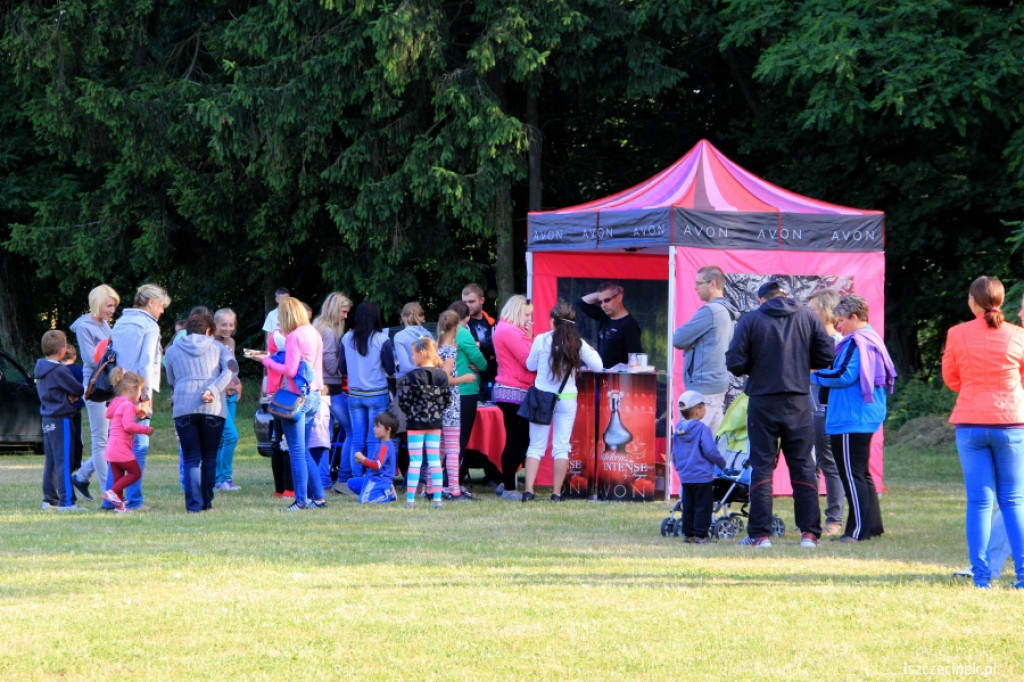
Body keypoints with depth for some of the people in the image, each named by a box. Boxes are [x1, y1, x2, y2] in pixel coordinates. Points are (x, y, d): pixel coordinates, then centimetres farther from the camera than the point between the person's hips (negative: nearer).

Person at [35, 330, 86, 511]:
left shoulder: (40, 369, 10)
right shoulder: (60, 371, -17)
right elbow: (79, 390, -12)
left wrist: (70, 396, -1)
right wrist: (75, 396, 10)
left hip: (47, 419, 9)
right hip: (61, 419, -9)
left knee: (50, 461, 13)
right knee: (63, 461, -7)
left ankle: (49, 499, 17)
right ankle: (66, 501, -7)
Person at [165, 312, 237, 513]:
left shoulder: (172, 351, 19)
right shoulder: (218, 347, 16)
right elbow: (232, 368, -5)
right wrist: (213, 389, -13)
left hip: (183, 408, 0)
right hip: (213, 407, 0)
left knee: (191, 459, 0)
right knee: (209, 458, 11)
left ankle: (194, 504, -14)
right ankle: (206, 502, 12)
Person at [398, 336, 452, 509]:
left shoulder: (412, 377, -14)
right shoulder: (442, 375, 1)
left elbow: (403, 401, -14)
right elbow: (447, 400, 6)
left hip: (416, 423, -4)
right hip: (435, 423, 4)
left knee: (415, 461, 0)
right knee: (435, 460, 8)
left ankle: (410, 499, 0)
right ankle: (437, 498, 6)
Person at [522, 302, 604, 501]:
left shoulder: (541, 340, -6)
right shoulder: (578, 344, -5)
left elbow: (530, 365, 8)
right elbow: (598, 366, 1)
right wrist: (591, 351, 20)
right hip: (567, 400, 0)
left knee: (536, 446, 5)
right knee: (561, 447, 6)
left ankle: (528, 490, -4)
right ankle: (556, 493, 4)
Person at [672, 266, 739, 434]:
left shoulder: (709, 311, -15)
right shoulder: (728, 311, 14)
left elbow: (678, 339, -14)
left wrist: (686, 343, 6)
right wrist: (689, 343, 3)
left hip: (703, 385, -10)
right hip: (719, 381, 10)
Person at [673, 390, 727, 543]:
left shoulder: (678, 429, 7)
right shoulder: (702, 429, -15)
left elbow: (674, 453, 15)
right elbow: (710, 451, -17)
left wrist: (678, 467, 31)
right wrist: (722, 463, 0)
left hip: (685, 477, 7)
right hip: (702, 476, -7)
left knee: (688, 506, 13)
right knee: (703, 506, -2)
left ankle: (688, 534, 15)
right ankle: (700, 535, -4)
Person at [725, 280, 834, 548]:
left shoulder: (750, 320, -5)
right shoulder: (808, 317, 2)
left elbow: (734, 363, -8)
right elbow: (826, 357, 1)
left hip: (763, 403, -2)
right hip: (799, 404, 2)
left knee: (761, 467, 4)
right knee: (803, 467, 8)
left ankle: (760, 533, 1)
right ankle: (809, 533, 5)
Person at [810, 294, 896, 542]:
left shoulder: (856, 343, -16)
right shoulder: (873, 340, 15)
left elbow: (844, 376, -22)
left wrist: (813, 375, -9)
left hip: (851, 420, -11)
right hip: (867, 418, 11)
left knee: (852, 475, -8)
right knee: (861, 473, 17)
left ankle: (858, 529, -8)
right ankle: (873, 524, 20)